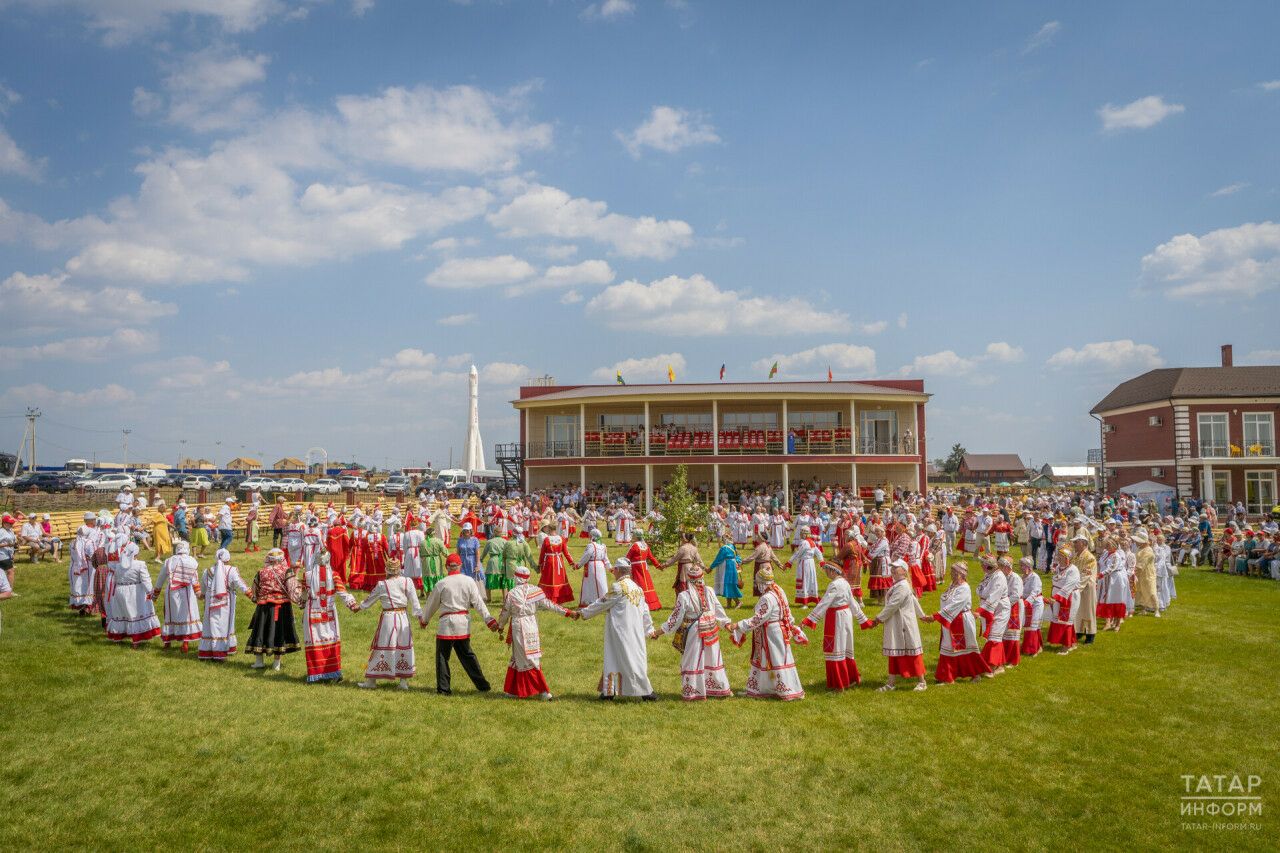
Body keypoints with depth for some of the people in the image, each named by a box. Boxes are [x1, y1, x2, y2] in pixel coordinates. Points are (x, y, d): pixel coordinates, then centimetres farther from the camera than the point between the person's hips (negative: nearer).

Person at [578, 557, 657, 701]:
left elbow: (602, 604, -7)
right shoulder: (637, 588, 10)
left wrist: (584, 612, 4)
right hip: (635, 632, 8)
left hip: (621, 632, -8)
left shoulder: (618, 587, -14)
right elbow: (645, 611, 14)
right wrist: (649, 629, 22)